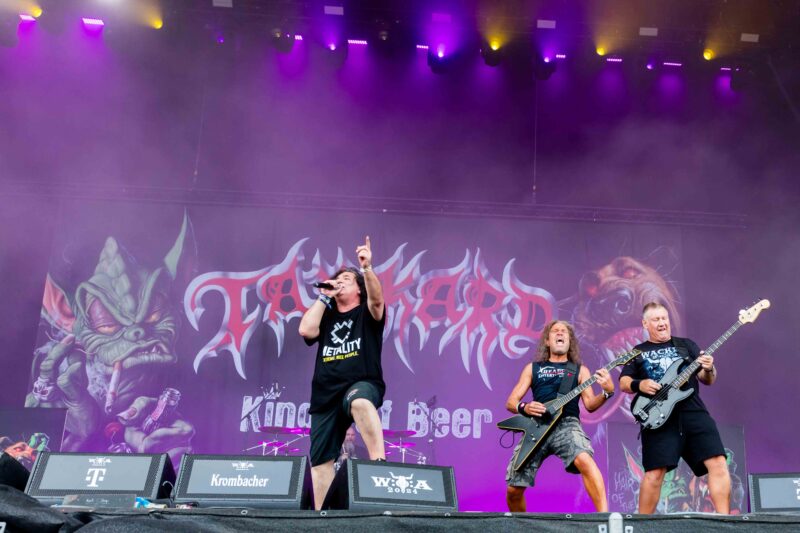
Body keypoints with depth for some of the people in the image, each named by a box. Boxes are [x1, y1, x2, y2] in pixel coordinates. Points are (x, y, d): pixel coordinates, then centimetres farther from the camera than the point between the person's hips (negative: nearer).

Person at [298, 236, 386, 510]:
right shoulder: (326, 317, 20)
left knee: (360, 401, -42)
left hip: (363, 385, -4)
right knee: (320, 459, 3)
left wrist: (367, 268, -29)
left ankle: (379, 462, -45)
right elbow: (306, 330, 0)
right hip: (326, 395, 5)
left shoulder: (367, 313, 10)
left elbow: (376, 297, -13)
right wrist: (324, 297, 8)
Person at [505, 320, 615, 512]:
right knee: (513, 489, -5)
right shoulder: (532, 368, 21)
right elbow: (510, 402, 16)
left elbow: (590, 404, 7)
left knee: (585, 460, -36)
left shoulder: (579, 370, 19)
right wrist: (524, 408, -7)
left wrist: (607, 393, -14)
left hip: (566, 424, -2)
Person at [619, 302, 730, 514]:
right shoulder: (638, 352, 16)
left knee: (718, 463, -11)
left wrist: (708, 369, -10)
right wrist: (639, 385, -10)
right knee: (655, 473, -10)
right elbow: (623, 382, 12)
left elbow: (708, 380, 14)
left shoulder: (686, 345, 18)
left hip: (693, 411, 2)